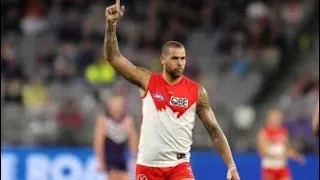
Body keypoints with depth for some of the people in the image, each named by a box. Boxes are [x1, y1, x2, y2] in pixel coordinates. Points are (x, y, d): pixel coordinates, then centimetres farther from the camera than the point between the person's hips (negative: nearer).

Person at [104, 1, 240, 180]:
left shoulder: (196, 91, -2)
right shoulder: (148, 81, -1)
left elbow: (214, 129, 2)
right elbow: (113, 57, -6)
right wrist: (111, 24, -19)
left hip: (179, 165, -1)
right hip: (148, 165, 1)